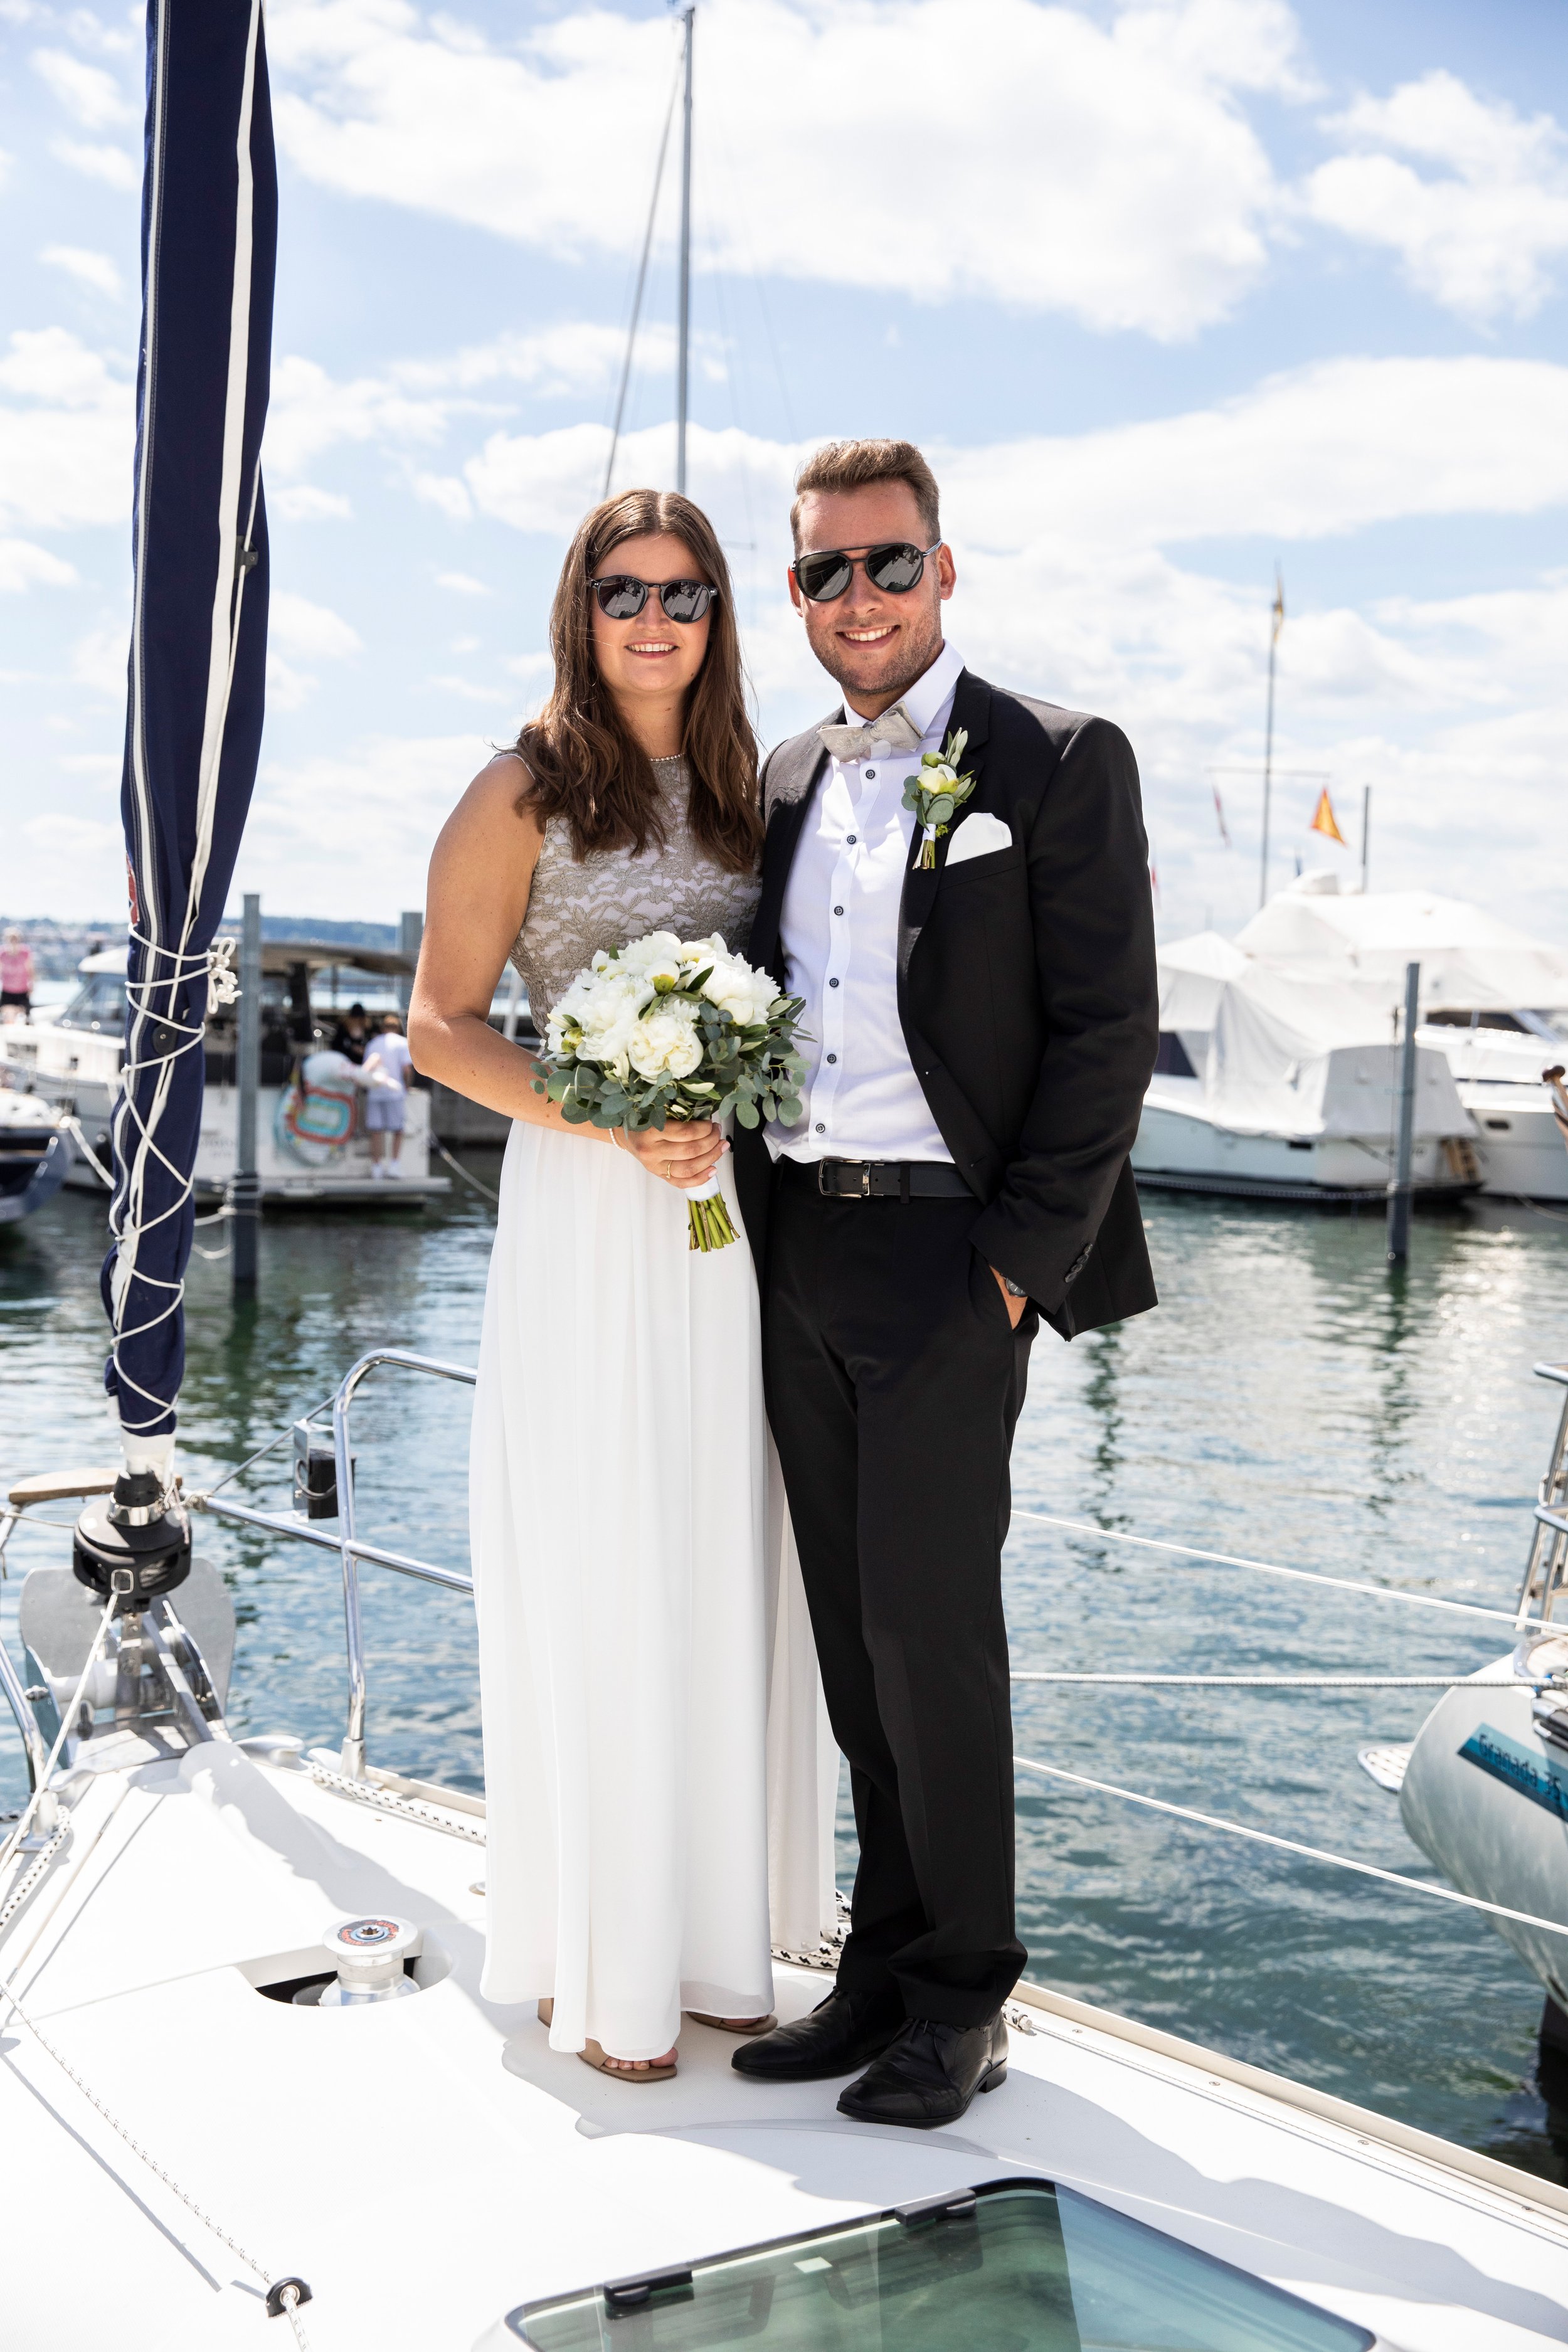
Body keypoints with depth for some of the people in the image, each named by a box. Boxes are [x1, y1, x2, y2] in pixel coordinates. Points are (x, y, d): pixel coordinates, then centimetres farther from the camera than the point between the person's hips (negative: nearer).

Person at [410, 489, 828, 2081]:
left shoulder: (738, 792, 13)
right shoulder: (527, 792, -3)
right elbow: (442, 1026, -6)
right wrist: (618, 1126, -17)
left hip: (725, 1219, 5)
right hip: (586, 1223, -5)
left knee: (719, 1582, 9)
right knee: (597, 1585, -1)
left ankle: (705, 1937, 23)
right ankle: (595, 1968, 14)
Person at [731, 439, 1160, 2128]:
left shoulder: (1060, 765, -3)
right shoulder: (782, 784, 15)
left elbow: (1107, 1033, -8)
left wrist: (1020, 1263, -13)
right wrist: (748, 1217, 6)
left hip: (949, 1253, -6)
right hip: (797, 1256, 6)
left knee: (929, 1617, -4)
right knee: (854, 1631, 10)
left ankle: (962, 1999, 12)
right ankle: (888, 1964, 22)